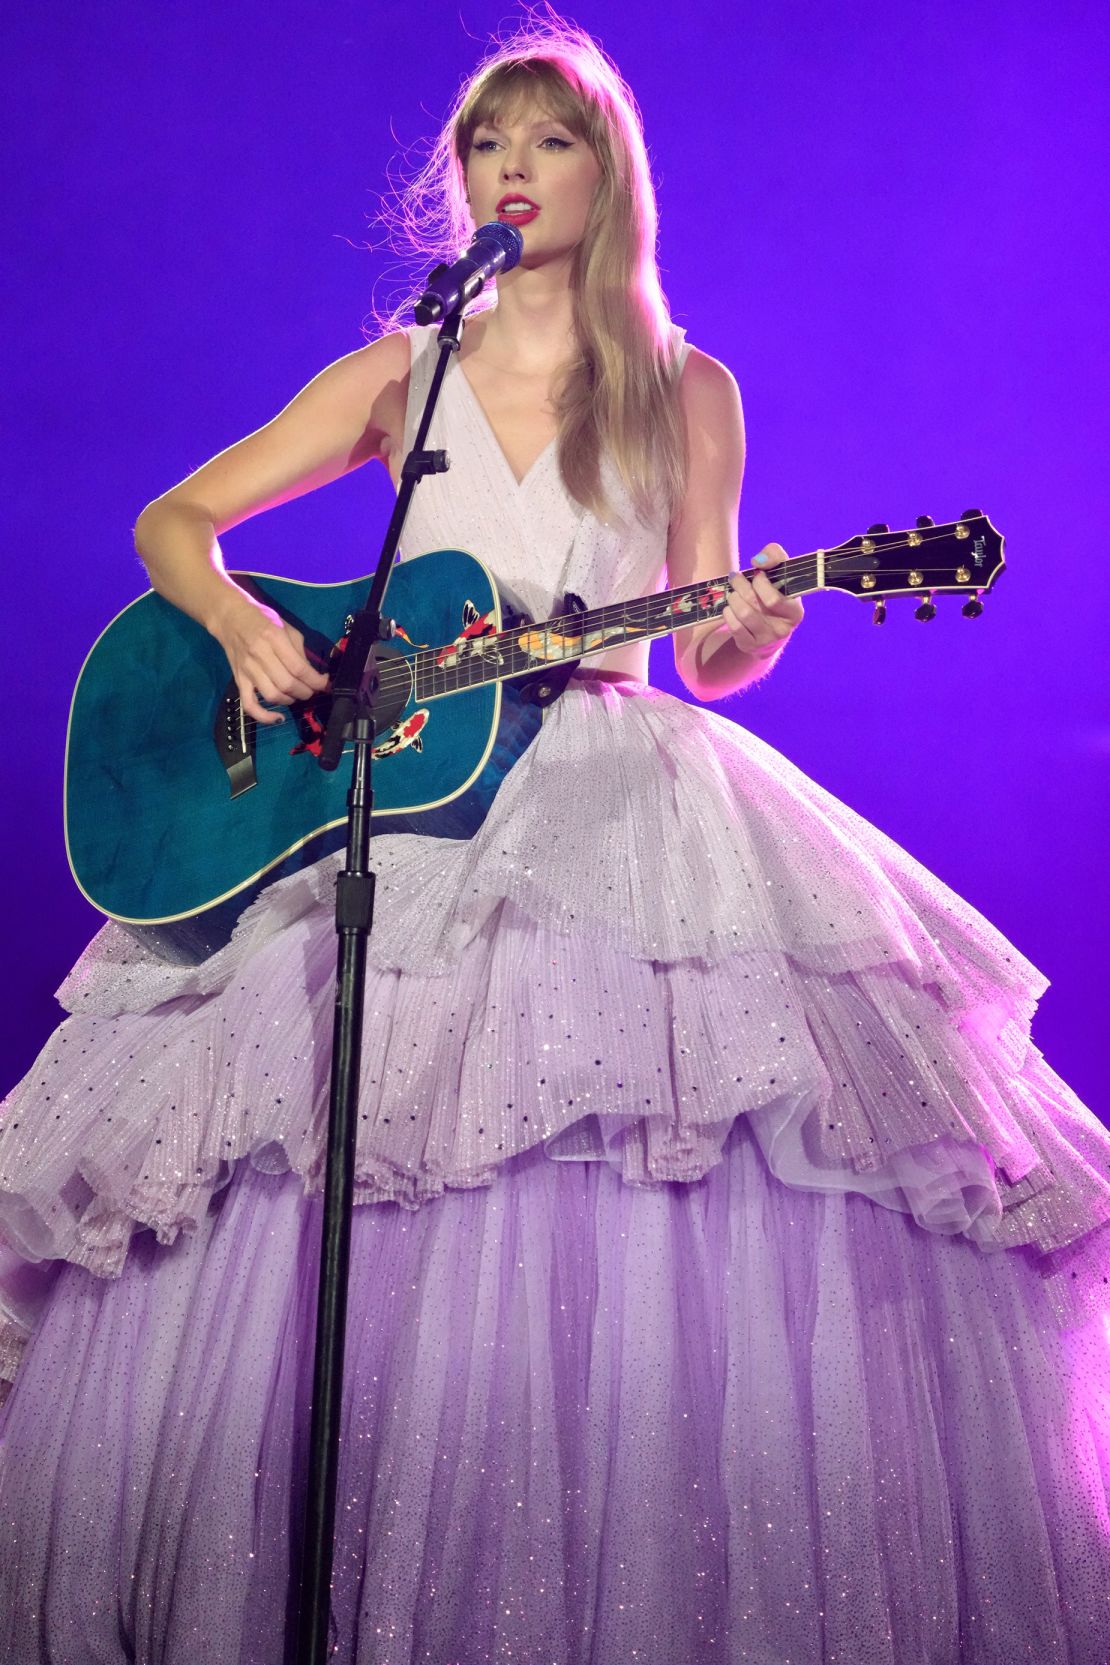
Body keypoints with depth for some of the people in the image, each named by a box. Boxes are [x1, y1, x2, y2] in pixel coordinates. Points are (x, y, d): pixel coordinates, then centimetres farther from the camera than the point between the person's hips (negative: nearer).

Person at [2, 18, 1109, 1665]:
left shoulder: (687, 394, 12)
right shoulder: (398, 376, 14)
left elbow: (703, 661, 10)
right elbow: (174, 521, 12)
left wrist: (751, 629, -12)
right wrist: (241, 623, -8)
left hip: (627, 807, -1)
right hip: (401, 801, 1)